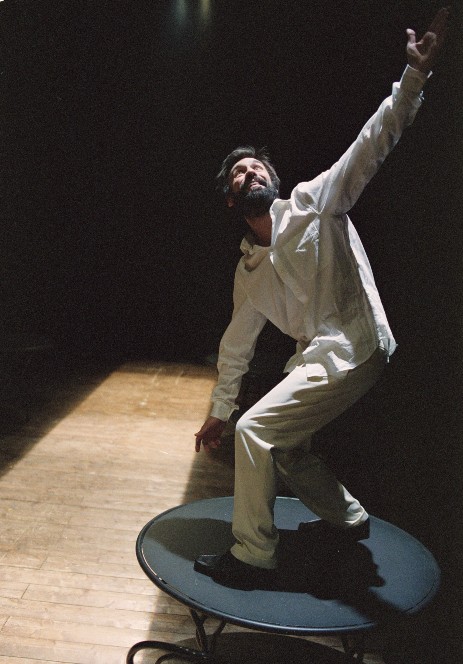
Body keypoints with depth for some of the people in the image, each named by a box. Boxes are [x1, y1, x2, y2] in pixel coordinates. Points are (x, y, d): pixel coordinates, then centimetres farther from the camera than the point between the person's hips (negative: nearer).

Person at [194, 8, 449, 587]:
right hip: (316, 359, 8)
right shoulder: (249, 271, 11)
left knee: (254, 432, -12)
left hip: (353, 352, -8)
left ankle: (251, 556, 3)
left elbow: (373, 141, -12)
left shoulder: (313, 202, -5)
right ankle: (347, 518, 40)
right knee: (284, 445, 17)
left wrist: (416, 73, -24)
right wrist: (217, 412, 21)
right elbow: (236, 344, 17)